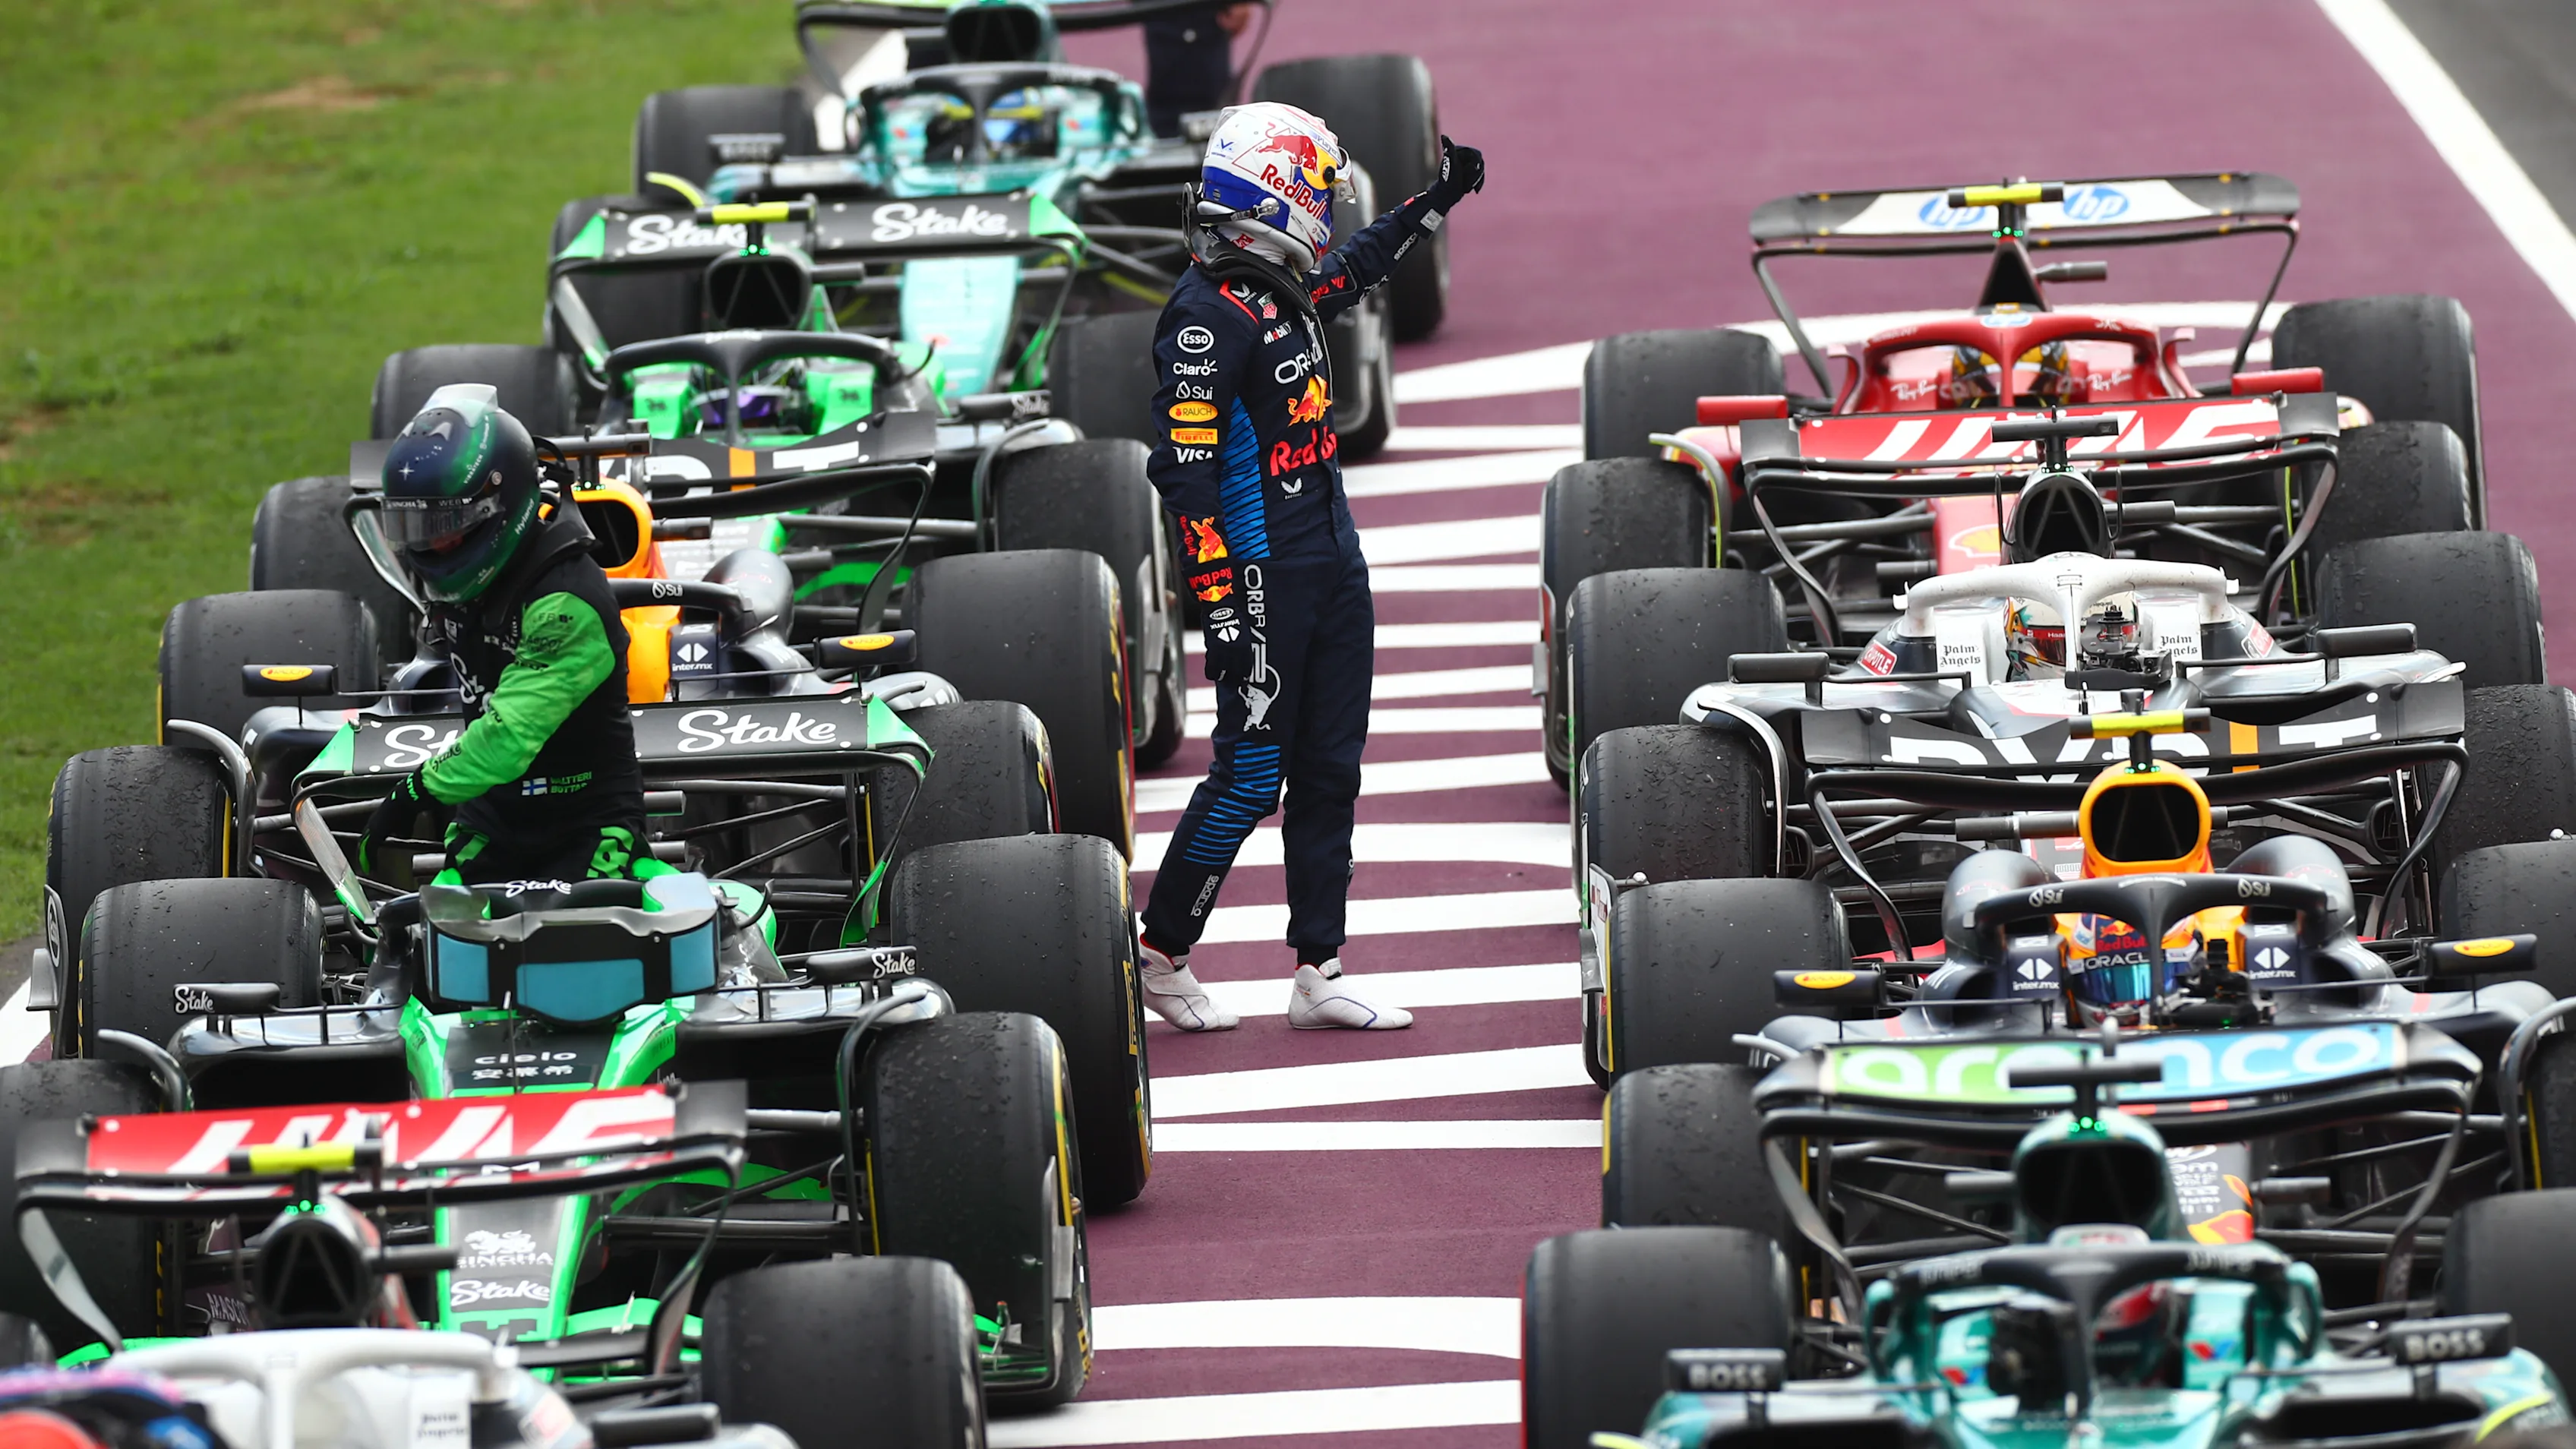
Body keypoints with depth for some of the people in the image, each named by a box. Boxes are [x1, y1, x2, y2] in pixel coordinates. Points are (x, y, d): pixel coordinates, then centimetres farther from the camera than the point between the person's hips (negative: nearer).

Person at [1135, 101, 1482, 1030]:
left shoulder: (1286, 293, 10)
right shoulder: (1208, 315, -17)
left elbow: (1354, 272, 37)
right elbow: (1185, 471, -20)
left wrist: (1434, 204, 41)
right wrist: (1219, 608, -23)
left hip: (1335, 564, 9)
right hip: (1262, 575, -9)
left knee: (1329, 773, 9)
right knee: (1250, 774, -5)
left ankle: (1320, 974, 14)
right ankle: (1163, 954, 9)